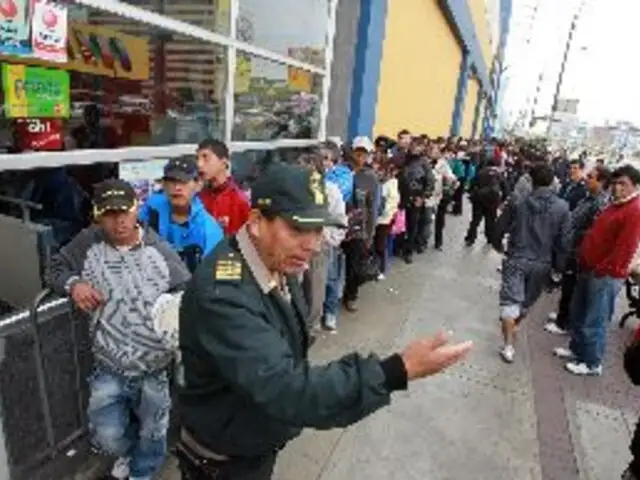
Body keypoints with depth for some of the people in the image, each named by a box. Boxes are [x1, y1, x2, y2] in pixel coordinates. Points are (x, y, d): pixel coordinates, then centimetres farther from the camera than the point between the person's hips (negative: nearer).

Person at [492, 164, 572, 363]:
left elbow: (500, 228, 0)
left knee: (510, 301, -2)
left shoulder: (518, 203, -9)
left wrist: (497, 245, 20)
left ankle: (509, 345, -7)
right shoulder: (562, 207, -6)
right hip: (542, 263, 3)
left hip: (517, 258, -2)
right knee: (527, 301, 20)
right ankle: (512, 328, 41)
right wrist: (559, 265, 9)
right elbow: (564, 240, -4)